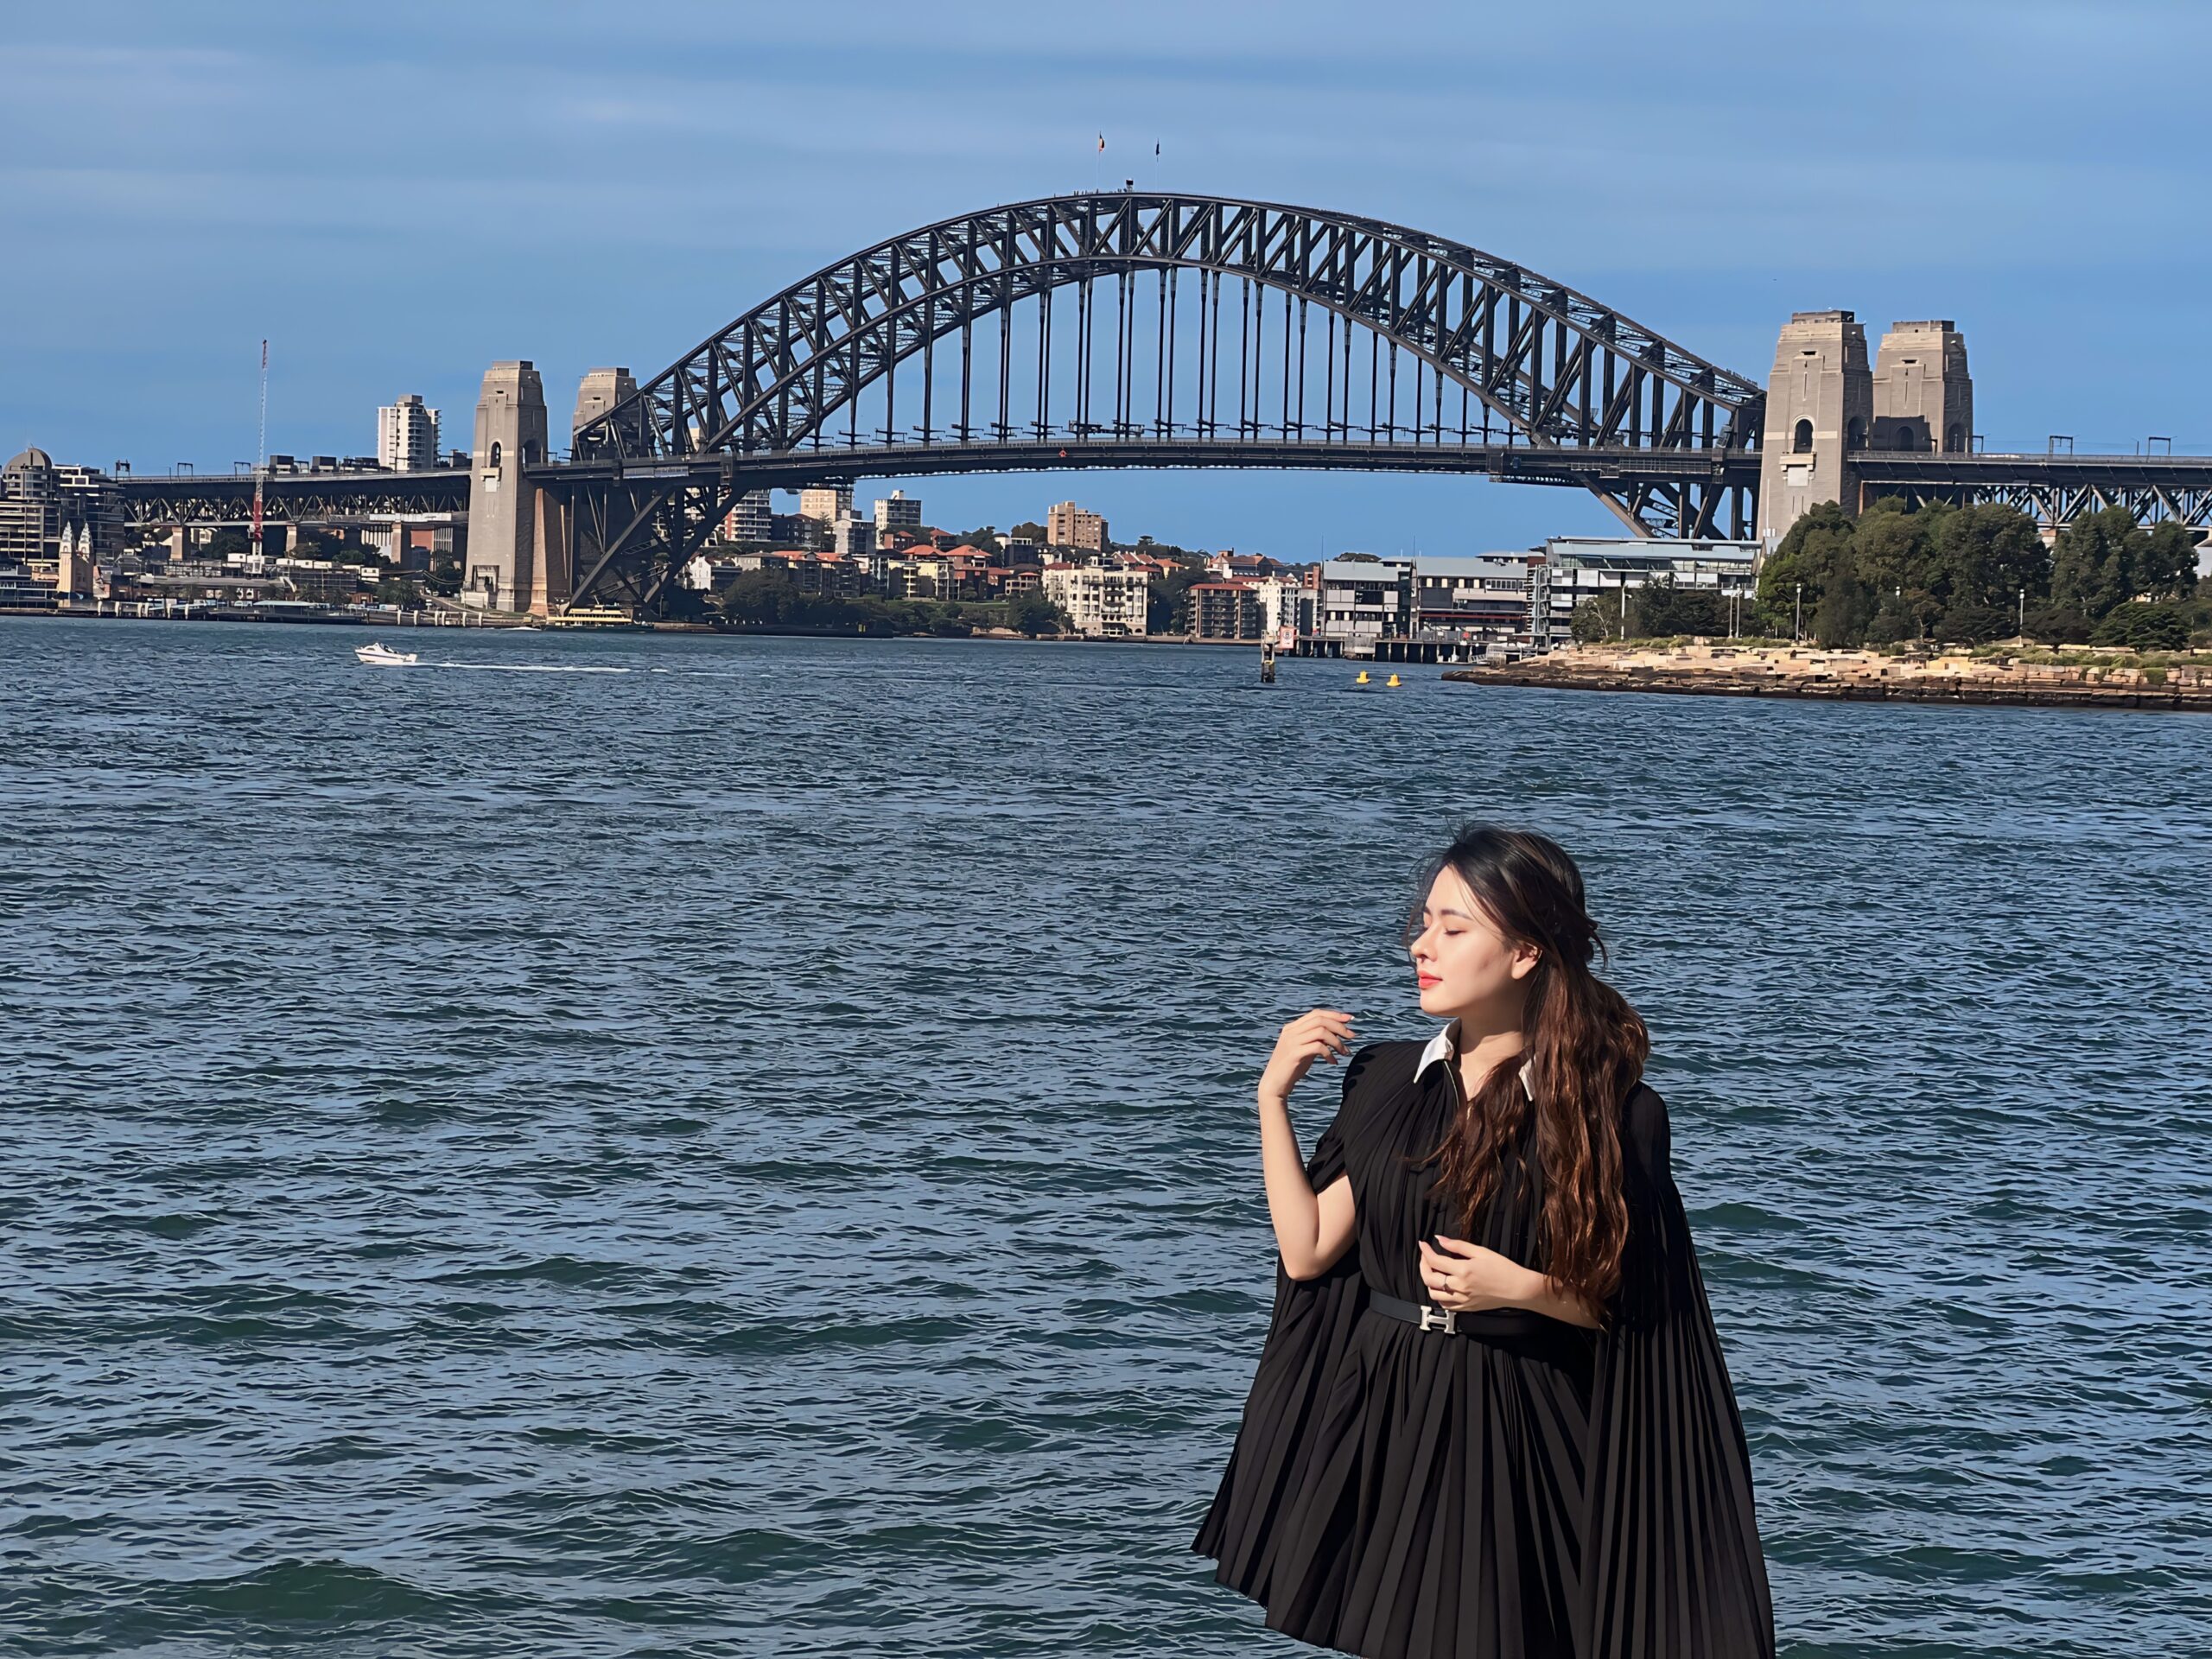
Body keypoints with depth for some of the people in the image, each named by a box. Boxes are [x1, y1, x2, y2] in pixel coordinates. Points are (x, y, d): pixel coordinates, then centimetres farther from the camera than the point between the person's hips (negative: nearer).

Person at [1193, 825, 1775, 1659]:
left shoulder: (1612, 1115, -9)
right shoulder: (1386, 1079, 3)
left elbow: (1626, 1300, -3)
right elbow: (1307, 1250, 0)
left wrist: (1527, 1290, -20)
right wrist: (1273, 1097, -3)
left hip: (1511, 1433, -4)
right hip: (1374, 1416, 4)